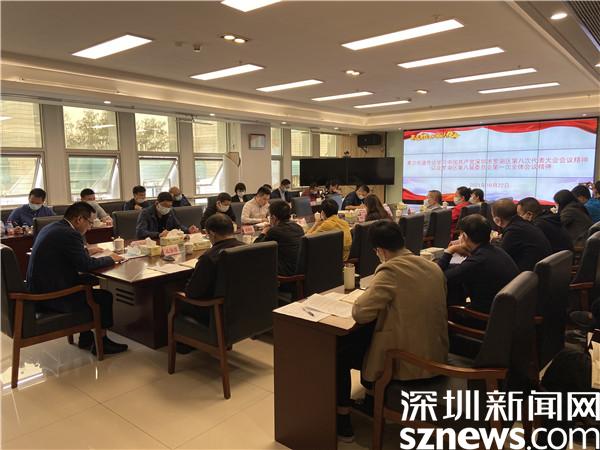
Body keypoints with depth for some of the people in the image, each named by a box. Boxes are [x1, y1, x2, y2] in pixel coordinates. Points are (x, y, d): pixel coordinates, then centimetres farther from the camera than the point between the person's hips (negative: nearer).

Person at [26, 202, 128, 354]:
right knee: (105, 296, 2)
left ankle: (86, 340, 26)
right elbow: (86, 265, -21)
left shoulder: (51, 228, 9)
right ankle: (101, 341, 20)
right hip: (52, 296, -10)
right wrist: (110, 259, -7)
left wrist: (86, 249, 8)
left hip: (39, 290, 10)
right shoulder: (69, 234, -21)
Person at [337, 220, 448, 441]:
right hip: (435, 356, 8)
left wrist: (359, 301, -2)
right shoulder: (433, 266, 3)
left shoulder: (390, 271, -20)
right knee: (366, 333, 28)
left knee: (339, 351, 12)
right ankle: (372, 398, 42)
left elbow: (360, 313, -23)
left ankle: (342, 421, 23)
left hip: (407, 362, -8)